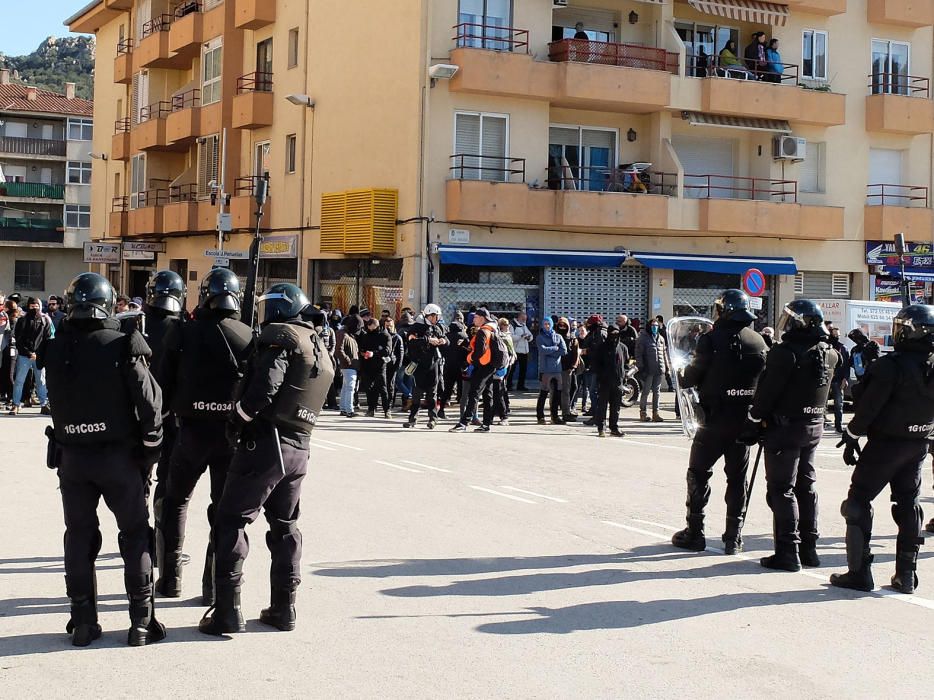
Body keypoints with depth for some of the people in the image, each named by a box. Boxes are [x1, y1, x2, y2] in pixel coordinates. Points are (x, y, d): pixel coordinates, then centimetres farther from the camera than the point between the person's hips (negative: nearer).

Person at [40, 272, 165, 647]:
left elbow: (56, 402, 5)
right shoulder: (122, 347, -13)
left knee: (79, 534, 13)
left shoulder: (55, 350, -3)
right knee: (136, 532, 9)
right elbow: (149, 401, -12)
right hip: (118, 454, -3)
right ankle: (142, 621, 8)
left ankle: (83, 621, 15)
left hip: (71, 456, 3)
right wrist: (150, 446, -2)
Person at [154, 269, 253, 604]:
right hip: (233, 433, 1)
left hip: (191, 429, 0)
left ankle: (170, 577, 19)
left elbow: (163, 383, -2)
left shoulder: (182, 333, -5)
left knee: (174, 500, 18)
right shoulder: (250, 337, -3)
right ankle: (215, 584, 9)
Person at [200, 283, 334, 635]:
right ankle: (283, 609, 21)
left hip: (265, 443, -8)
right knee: (285, 526, 18)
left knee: (231, 522, -3)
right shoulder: (320, 349, 20)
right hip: (299, 449, 8)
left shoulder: (280, 336, -7)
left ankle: (227, 611, -7)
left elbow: (265, 386, -22)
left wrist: (237, 418, -10)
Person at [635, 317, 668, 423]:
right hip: (648, 370, -6)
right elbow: (638, 353, -6)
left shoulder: (660, 338, 15)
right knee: (646, 391, -1)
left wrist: (667, 367, 16)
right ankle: (643, 412, 7)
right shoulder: (643, 338, -3)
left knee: (656, 391, 8)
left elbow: (664, 353, 22)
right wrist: (641, 367, -12)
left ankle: (655, 413, 12)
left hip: (659, 370, 6)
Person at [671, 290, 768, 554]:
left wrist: (680, 376, 13)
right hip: (745, 421, 4)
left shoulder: (711, 340, -14)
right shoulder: (759, 342, 0)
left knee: (699, 473, 9)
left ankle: (695, 533, 11)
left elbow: (692, 377, -8)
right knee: (737, 477, 11)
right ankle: (734, 537, 13)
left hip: (715, 419, -4)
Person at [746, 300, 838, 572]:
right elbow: (821, 391, 12)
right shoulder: (829, 355, 5)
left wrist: (755, 423, -5)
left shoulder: (786, 353, -19)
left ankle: (787, 552, -2)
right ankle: (809, 547, 22)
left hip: (785, 427, -7)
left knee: (781, 490, -1)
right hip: (814, 426, 7)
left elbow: (767, 393, -16)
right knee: (806, 486, 17)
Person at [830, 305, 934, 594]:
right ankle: (906, 573, 16)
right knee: (909, 503, 15)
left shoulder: (892, 365, -18)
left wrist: (852, 437, -5)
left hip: (886, 442, -6)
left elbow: (869, 406, -15)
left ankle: (859, 571, 1)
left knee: (859, 500, 3)